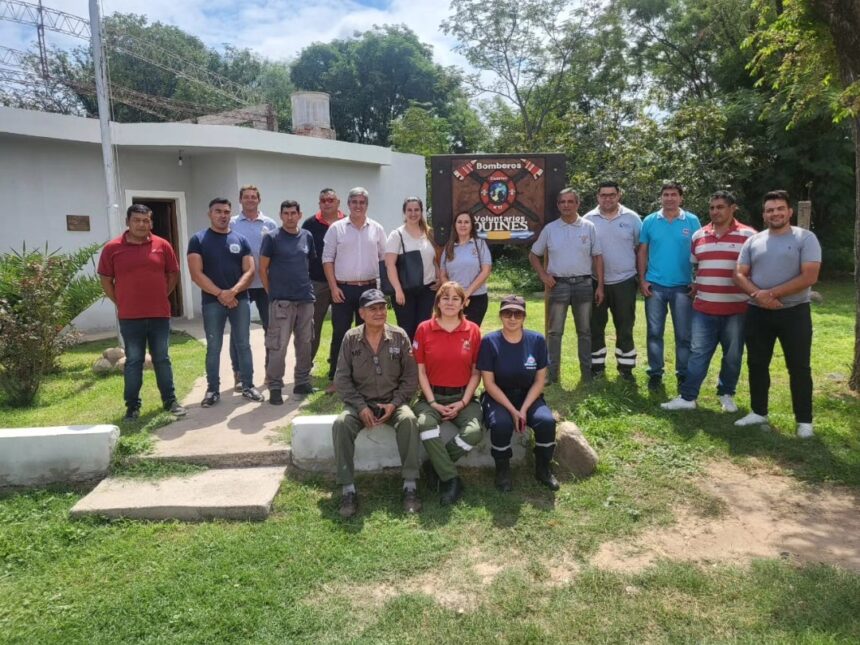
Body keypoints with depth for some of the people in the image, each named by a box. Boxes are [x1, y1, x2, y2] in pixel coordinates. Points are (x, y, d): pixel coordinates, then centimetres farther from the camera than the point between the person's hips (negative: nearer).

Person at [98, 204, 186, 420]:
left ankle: (170, 400, 19)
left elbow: (173, 274, 10)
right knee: (133, 361, 6)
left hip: (160, 314, 1)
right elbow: (106, 280, 5)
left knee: (162, 359, 10)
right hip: (130, 317, -1)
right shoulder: (112, 248, -2)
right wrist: (121, 303, 3)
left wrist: (160, 297, 9)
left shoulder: (162, 245, 2)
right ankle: (132, 405, 14)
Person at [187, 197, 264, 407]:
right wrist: (219, 294, -13)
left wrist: (233, 291, -15)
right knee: (213, 347, 5)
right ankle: (213, 389, 15)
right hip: (212, 301, -1)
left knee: (243, 344, 6)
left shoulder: (240, 240, 7)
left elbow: (249, 270, 1)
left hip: (240, 299, 2)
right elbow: (196, 274, -6)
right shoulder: (198, 240, 1)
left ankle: (248, 386, 15)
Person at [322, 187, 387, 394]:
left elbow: (384, 258, 9)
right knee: (340, 333, 1)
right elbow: (327, 259, 0)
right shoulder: (336, 228, 1)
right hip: (343, 289, -2)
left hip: (369, 288, 2)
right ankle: (335, 378, 8)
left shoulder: (377, 229, 6)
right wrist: (333, 287, -7)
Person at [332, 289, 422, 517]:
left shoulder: (399, 336, -2)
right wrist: (361, 407, -12)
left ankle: (410, 485, -23)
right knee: (340, 424, -28)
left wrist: (394, 403, -13)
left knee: (409, 419, -31)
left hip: (393, 402, 0)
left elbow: (411, 376, -1)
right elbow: (342, 378, -2)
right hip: (361, 403, 1)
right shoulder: (351, 338, -1)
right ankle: (348, 489, -20)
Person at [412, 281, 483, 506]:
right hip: (432, 396, -1)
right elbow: (421, 371, 0)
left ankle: (438, 464, -1)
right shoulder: (424, 329, -1)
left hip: (463, 397, 1)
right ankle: (451, 480, -17)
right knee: (425, 424, -32)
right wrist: (432, 402, -10)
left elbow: (476, 372, 2)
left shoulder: (473, 330, 1)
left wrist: (463, 403, -8)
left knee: (474, 431, -27)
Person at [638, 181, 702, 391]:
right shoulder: (650, 221, 3)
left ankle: (683, 375, 17)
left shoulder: (692, 221, 1)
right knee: (654, 332, 6)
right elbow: (642, 252, 6)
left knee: (684, 335, 5)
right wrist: (642, 280, -1)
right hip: (655, 286, 1)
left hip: (682, 287, -1)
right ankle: (655, 373, 16)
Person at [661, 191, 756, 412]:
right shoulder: (698, 235, 9)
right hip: (704, 307, 3)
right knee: (698, 353, 5)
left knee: (732, 355, 10)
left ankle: (726, 394, 27)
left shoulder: (748, 235, -3)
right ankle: (687, 397, 8)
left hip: (737, 309, -2)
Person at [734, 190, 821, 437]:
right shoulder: (753, 241, 8)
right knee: (757, 364, 10)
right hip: (758, 313, 4)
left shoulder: (805, 238, -4)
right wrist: (758, 295, -14)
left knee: (799, 368, 2)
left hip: (794, 312, -4)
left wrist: (772, 293, -17)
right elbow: (740, 274, 4)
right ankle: (759, 412, 24)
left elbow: (809, 277, -14)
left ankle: (804, 420, 12)